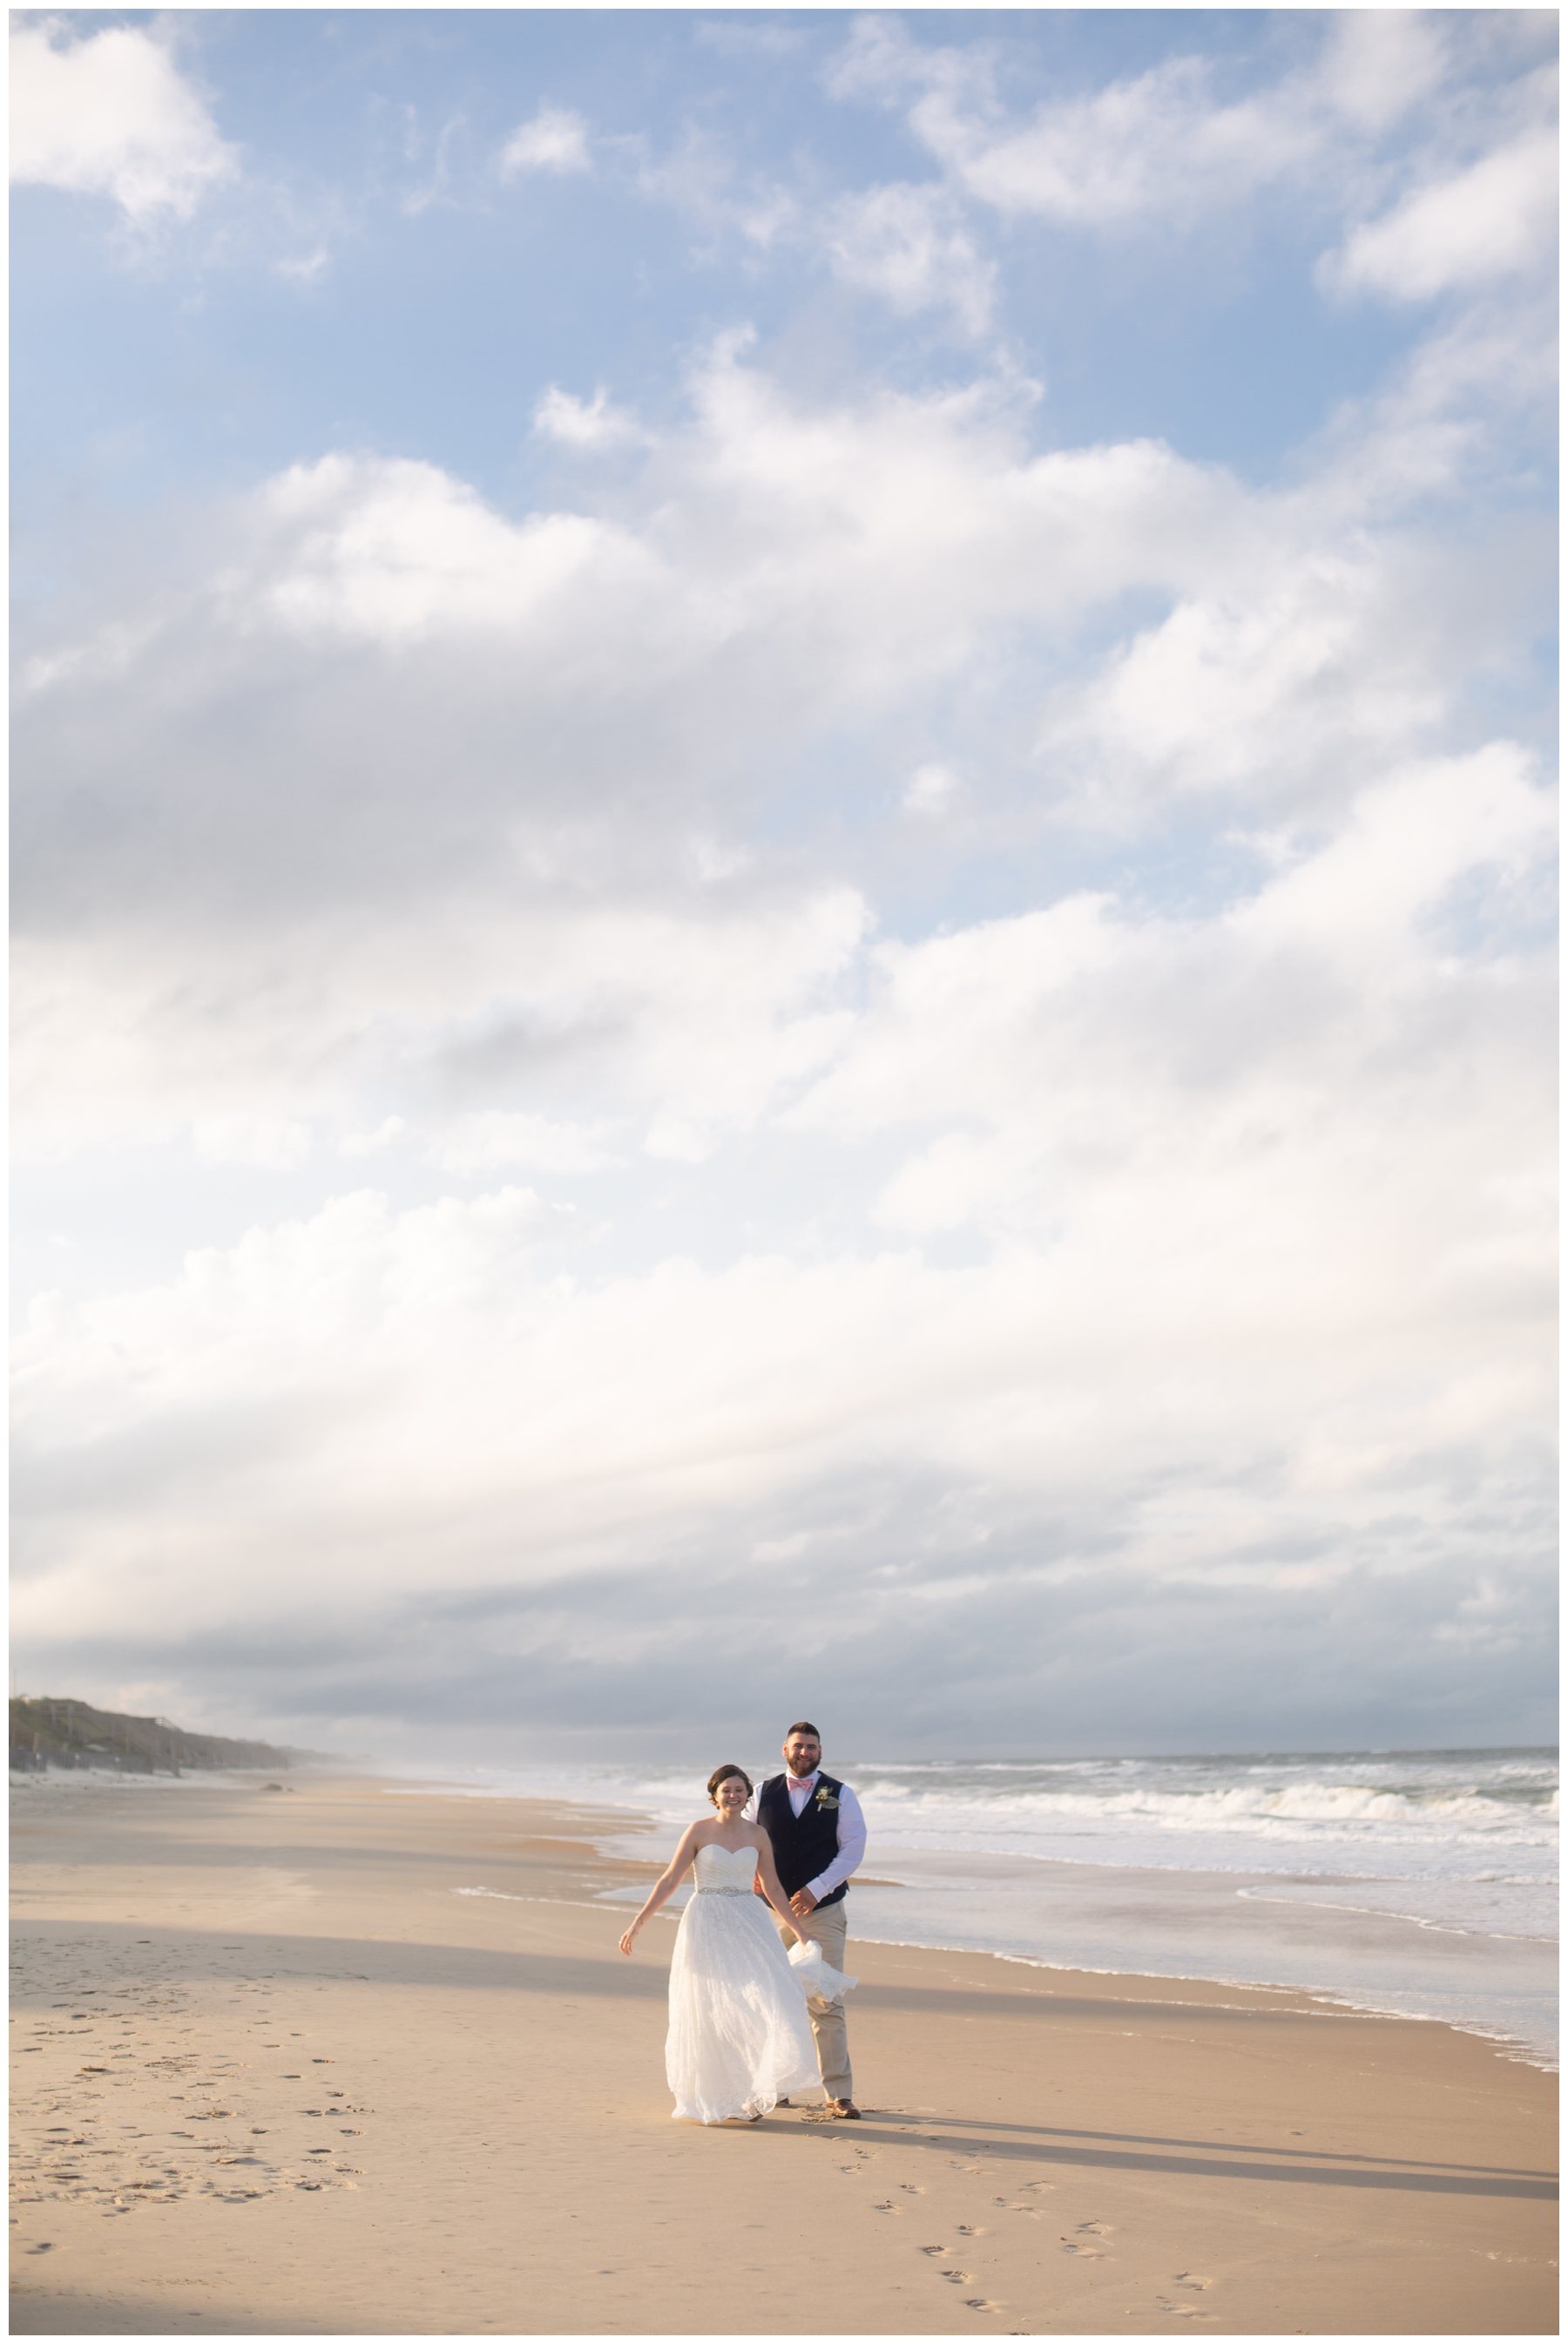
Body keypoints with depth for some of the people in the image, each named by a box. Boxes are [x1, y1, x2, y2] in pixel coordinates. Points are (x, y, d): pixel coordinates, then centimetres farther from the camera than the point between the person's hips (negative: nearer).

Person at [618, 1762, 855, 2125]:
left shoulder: (757, 1835, 6)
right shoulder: (699, 1831, -3)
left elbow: (772, 1888, 12)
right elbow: (669, 1880, -2)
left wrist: (798, 1931, 12)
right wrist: (639, 1922, -6)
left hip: (747, 1926, 2)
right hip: (707, 1927, -2)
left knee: (763, 1999, -11)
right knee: (708, 2013, 2)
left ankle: (750, 2095, -1)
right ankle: (713, 2098, 16)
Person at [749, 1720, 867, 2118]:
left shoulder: (840, 1795, 1)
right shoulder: (764, 1794, 6)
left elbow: (853, 1847, -5)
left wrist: (815, 1890, -14)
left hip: (823, 1910, -2)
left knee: (827, 2004, -4)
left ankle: (838, 2094, 1)